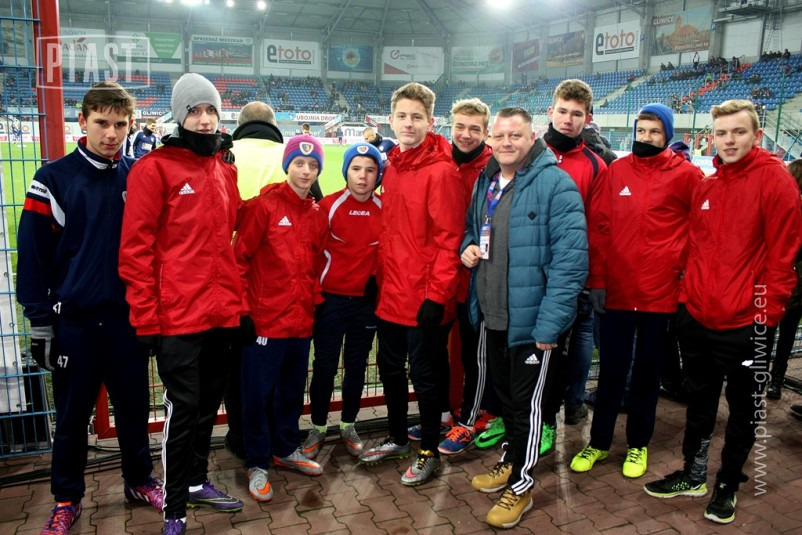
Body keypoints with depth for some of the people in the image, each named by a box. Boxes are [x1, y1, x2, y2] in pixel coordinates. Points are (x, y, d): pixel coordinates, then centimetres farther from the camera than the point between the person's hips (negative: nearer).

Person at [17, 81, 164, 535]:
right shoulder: (54, 179, -5)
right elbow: (34, 256, -4)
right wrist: (40, 323, -4)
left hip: (129, 318, 2)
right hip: (73, 321, -1)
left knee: (134, 407, 14)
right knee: (72, 416, 11)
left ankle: (140, 480, 34)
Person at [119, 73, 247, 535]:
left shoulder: (226, 168, 12)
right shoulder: (154, 168, -6)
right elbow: (136, 249, -10)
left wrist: (241, 304, 12)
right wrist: (147, 318, -12)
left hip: (223, 314, 6)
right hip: (177, 316, -6)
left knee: (209, 403, 17)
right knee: (183, 408, 1)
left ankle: (197, 481, 37)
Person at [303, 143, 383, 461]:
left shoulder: (384, 209, -1)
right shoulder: (328, 205, -7)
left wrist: (378, 284, 4)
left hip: (367, 300, 2)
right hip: (331, 299, -2)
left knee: (356, 366, 12)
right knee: (325, 366, 6)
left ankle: (348, 427, 28)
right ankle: (317, 429, 22)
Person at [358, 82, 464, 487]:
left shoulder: (441, 170, -14)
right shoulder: (391, 167, 8)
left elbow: (449, 238, -18)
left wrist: (437, 294, -19)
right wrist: (381, 276, 12)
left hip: (425, 298, -7)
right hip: (390, 293, 8)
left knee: (424, 375, 7)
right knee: (390, 368, 20)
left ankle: (429, 452, 28)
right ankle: (398, 439, 41)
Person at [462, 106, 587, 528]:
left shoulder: (555, 184, -16)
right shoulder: (486, 181, 9)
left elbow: (570, 259, -21)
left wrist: (550, 322, -25)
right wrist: (468, 247, 0)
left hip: (531, 318, -7)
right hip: (492, 315, 7)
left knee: (526, 402, 7)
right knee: (505, 393, 22)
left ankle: (521, 486, 26)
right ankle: (510, 461, 43)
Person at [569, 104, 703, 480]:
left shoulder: (684, 174, -3)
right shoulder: (616, 170, 3)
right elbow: (600, 227, 3)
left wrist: (686, 263, -3)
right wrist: (597, 281, -1)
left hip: (660, 292, -1)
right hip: (616, 290, 2)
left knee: (647, 371, 13)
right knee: (611, 370, 11)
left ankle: (638, 444, 29)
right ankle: (598, 442, 26)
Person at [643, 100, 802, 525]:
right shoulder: (706, 187, 8)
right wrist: (689, 291, 8)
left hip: (746, 322, -5)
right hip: (697, 315, 6)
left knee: (743, 407, 12)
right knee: (699, 400, 18)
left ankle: (727, 485, 31)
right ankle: (693, 475, 35)